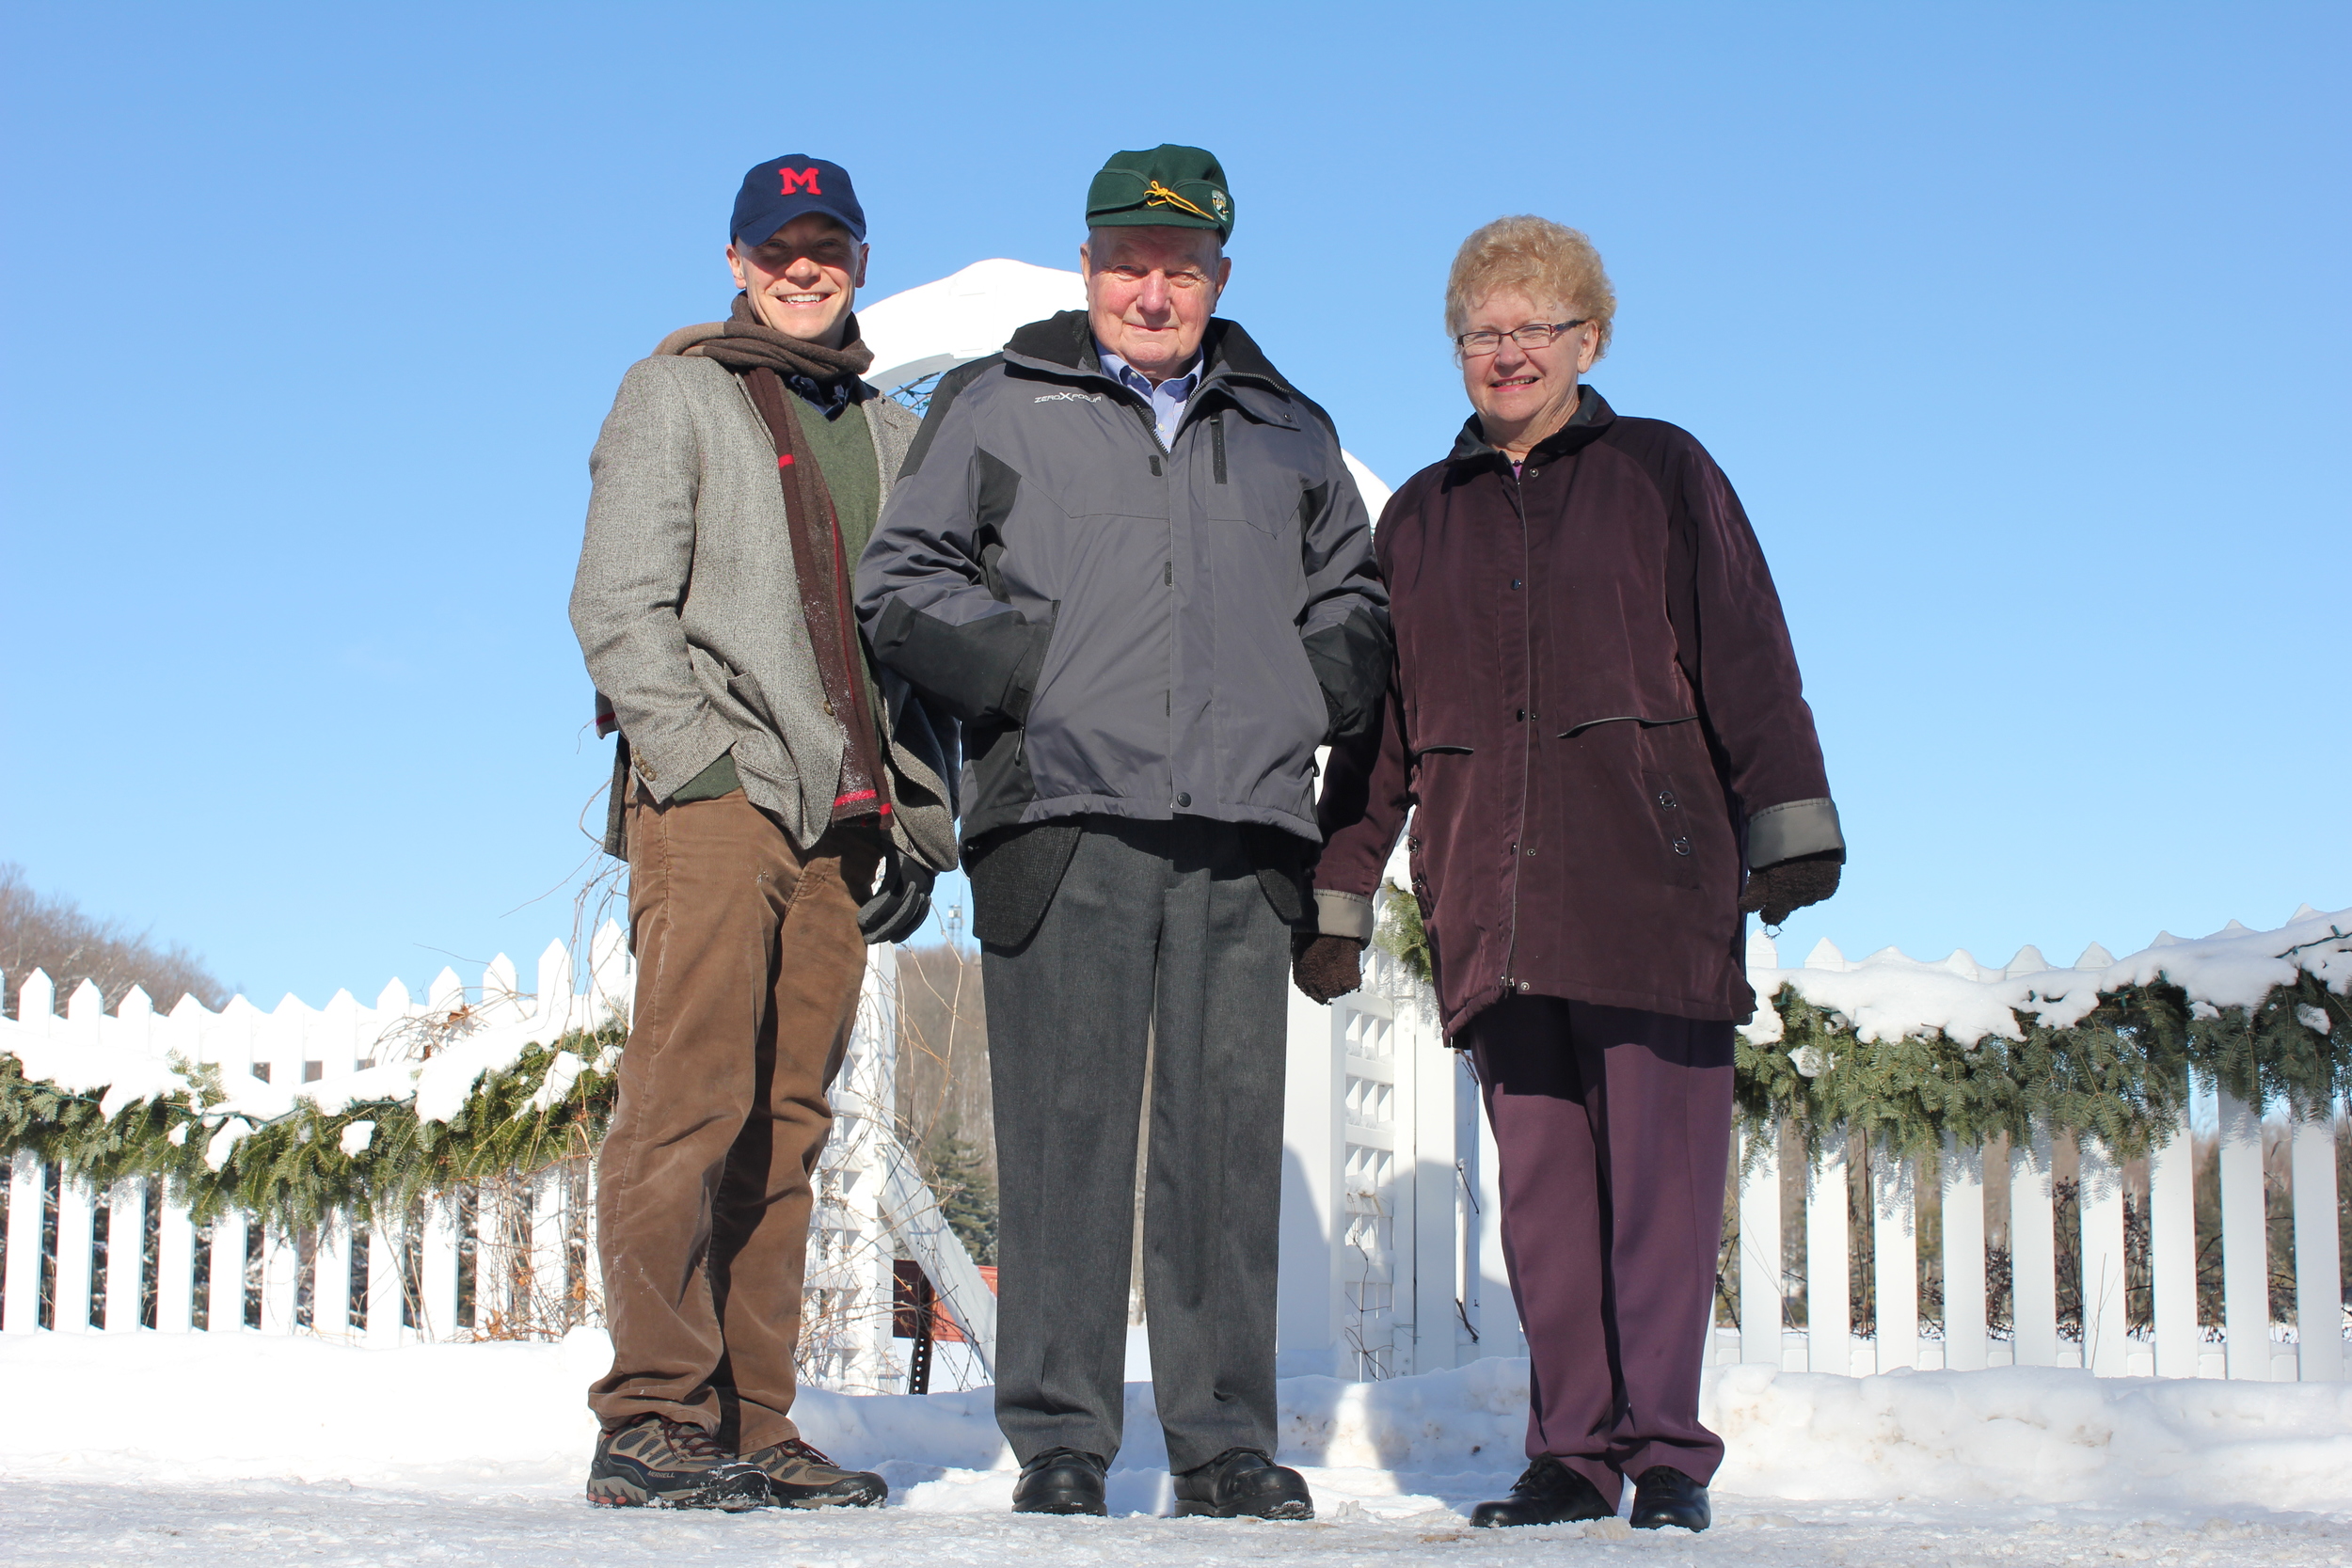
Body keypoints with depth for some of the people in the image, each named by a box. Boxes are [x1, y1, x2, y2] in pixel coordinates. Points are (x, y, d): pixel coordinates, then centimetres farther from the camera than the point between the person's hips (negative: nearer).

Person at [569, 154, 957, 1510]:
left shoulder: (887, 434, 23)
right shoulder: (678, 397, 7)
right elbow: (618, 606, -2)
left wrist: (922, 818, 13)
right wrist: (703, 761, -13)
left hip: (842, 817, 5)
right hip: (716, 799, -5)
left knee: (785, 1123, 4)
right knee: (692, 1101, -12)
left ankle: (753, 1423, 6)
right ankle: (654, 1418, -11)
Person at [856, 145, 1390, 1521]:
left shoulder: (1287, 431, 22)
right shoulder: (998, 409, 12)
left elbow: (1355, 595, 30)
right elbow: (901, 582, 8)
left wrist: (1322, 686, 9)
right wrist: (1029, 669, -6)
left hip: (1243, 832, 3)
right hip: (1066, 817, -2)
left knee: (1230, 1130, 1)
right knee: (1067, 1123, -5)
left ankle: (1227, 1439, 7)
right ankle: (1060, 1439, 1)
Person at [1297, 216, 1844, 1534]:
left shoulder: (1661, 473, 9)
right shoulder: (1421, 517, 19)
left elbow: (1747, 657, 3)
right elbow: (1376, 724, 20)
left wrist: (1791, 827, -6)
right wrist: (1337, 896, 17)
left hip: (1652, 879, -3)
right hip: (1493, 901, 3)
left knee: (1659, 1165, -5)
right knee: (1541, 1178, 2)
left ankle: (1665, 1450, 1)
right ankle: (1573, 1452, 6)